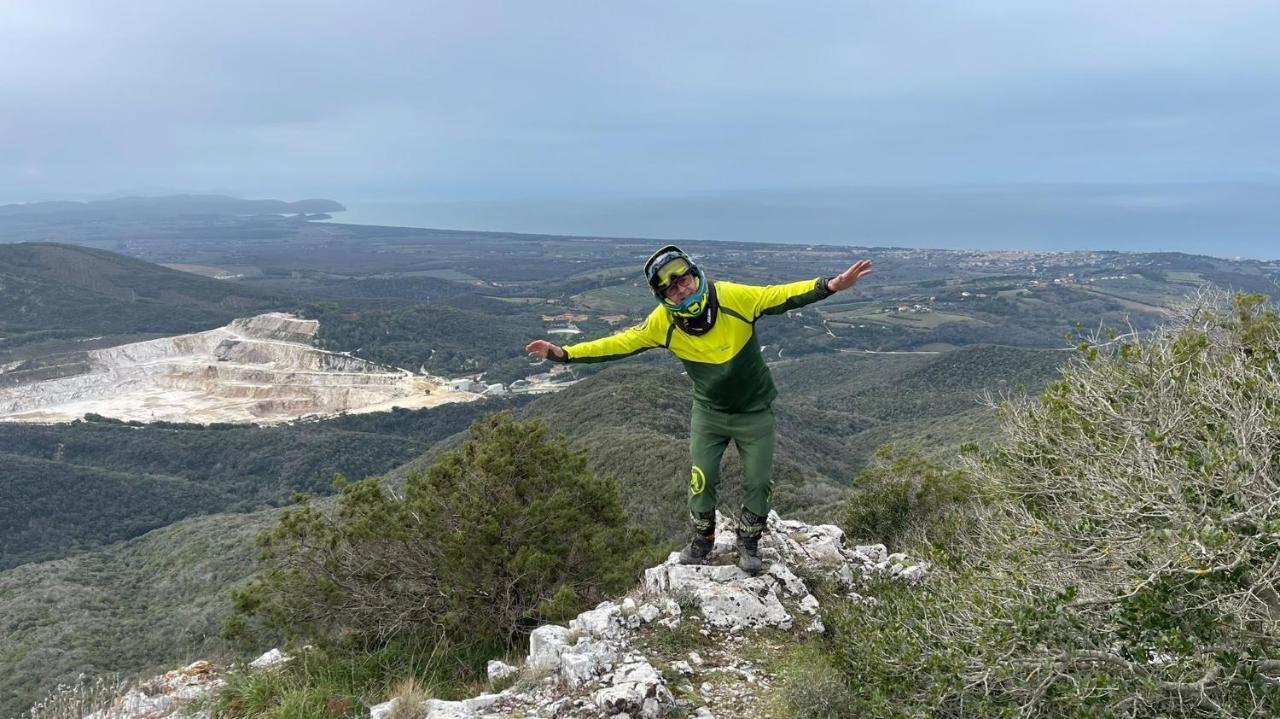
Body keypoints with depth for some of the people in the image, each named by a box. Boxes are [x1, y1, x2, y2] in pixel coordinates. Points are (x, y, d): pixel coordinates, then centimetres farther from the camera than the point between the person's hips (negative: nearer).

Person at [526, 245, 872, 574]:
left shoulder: (732, 296, -25)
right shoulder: (663, 322, -18)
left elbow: (781, 296, -23)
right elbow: (620, 343, -12)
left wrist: (832, 284, -37)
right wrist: (565, 353, -18)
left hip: (754, 410, -1)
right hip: (709, 410, 1)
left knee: (758, 482, 5)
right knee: (701, 479, 3)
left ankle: (748, 541, 32)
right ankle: (703, 538, 31)